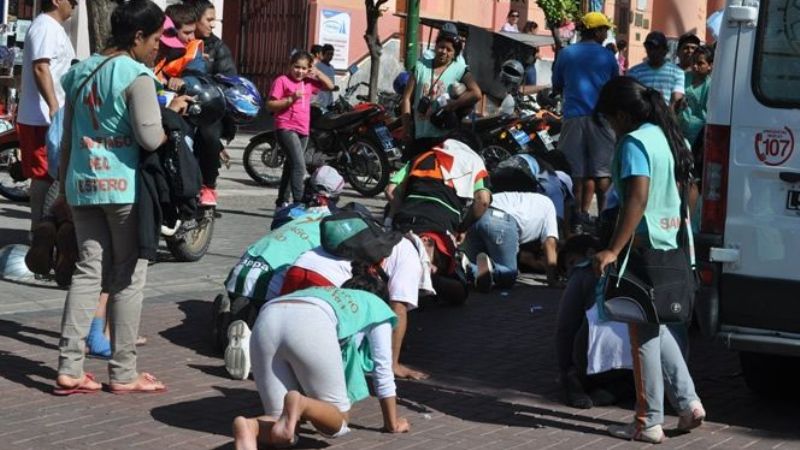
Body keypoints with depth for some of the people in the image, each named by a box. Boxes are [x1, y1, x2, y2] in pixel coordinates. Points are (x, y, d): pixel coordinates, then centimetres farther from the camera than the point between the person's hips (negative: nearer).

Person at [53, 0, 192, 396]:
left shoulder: (81, 71, 12)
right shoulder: (137, 75, -10)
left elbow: (68, 137, 16)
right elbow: (150, 138, -17)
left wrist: (64, 186, 23)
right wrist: (172, 111, 1)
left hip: (82, 183, 7)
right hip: (123, 185, -7)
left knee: (88, 270, 8)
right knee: (128, 276, 3)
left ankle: (69, 369, 2)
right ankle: (123, 373, 7)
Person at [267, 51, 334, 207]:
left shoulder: (308, 82, 14)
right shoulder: (282, 80, -4)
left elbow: (330, 86, 22)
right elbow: (270, 105, -8)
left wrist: (318, 73, 7)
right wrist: (291, 99, -19)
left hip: (303, 130, 8)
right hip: (287, 128, -8)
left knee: (291, 166, 17)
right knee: (299, 166, -21)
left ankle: (282, 202, 27)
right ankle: (299, 202, -28)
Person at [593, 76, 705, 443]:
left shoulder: (634, 142, -15)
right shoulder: (668, 138, 12)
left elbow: (637, 199, -25)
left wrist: (613, 250, -27)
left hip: (643, 247, -9)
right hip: (669, 245, 9)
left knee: (644, 334, 0)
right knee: (656, 329, 20)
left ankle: (649, 423, 6)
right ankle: (688, 403, 17)